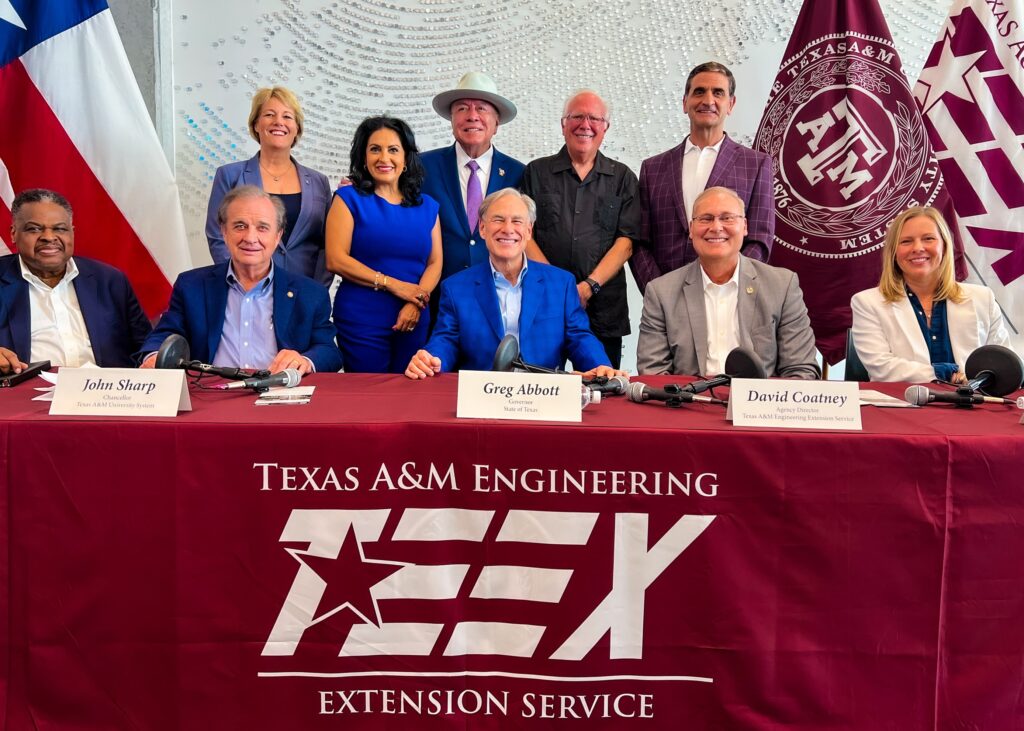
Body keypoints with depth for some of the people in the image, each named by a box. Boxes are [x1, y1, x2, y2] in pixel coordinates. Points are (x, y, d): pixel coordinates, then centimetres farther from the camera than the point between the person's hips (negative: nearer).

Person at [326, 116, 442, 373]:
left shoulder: (427, 206, 11)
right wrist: (393, 284, -12)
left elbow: (435, 263, 6)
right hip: (360, 322, -3)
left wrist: (416, 303, -12)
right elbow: (336, 260, -8)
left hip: (413, 322, 3)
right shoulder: (350, 198, 1)